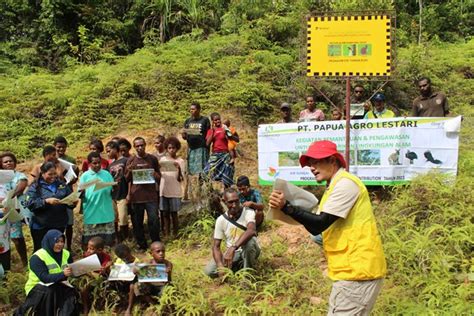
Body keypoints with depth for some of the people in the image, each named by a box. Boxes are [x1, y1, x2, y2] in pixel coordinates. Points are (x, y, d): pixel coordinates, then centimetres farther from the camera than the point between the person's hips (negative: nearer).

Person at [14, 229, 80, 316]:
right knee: (49, 292, -36)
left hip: (58, 287, 4)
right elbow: (44, 278, -26)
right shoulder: (37, 257, -15)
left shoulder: (66, 254, 3)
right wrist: (63, 274, -39)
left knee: (72, 294, -26)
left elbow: (72, 271, 4)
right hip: (37, 288, -4)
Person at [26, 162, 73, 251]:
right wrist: (46, 201, -27)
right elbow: (30, 204, -15)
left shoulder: (62, 184, 9)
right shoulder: (35, 187, -4)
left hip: (59, 225, 4)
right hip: (41, 227, -4)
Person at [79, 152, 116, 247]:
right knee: (88, 243, 3)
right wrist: (81, 194, -22)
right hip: (91, 214, -2)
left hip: (106, 213, 2)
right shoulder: (85, 176, 2)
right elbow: (82, 196, 1)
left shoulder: (107, 174, 7)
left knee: (109, 241, 7)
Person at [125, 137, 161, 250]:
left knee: (154, 220, -8)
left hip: (151, 195, -1)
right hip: (136, 196, 1)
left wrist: (155, 175, -9)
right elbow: (127, 179, 9)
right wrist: (129, 171, -12)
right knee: (137, 222, 6)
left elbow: (159, 176, 14)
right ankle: (141, 245, 19)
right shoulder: (131, 160, 5)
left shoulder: (152, 159, 6)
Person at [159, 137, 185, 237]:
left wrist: (179, 169, -27)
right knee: (165, 213, 7)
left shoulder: (180, 161, -2)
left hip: (175, 192, -3)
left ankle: (175, 235, 12)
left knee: (173, 213, 2)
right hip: (163, 191, 3)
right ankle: (166, 235, 15)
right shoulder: (163, 159, 8)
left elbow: (180, 179, -9)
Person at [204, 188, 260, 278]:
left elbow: (251, 230, -40)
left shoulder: (248, 212, -19)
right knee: (209, 271, -19)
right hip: (232, 253, 3)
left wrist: (232, 248, -51)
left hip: (249, 251, -3)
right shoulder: (221, 220, -10)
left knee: (249, 240, -37)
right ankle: (240, 266, 4)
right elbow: (216, 246, -9)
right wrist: (220, 266, -28)